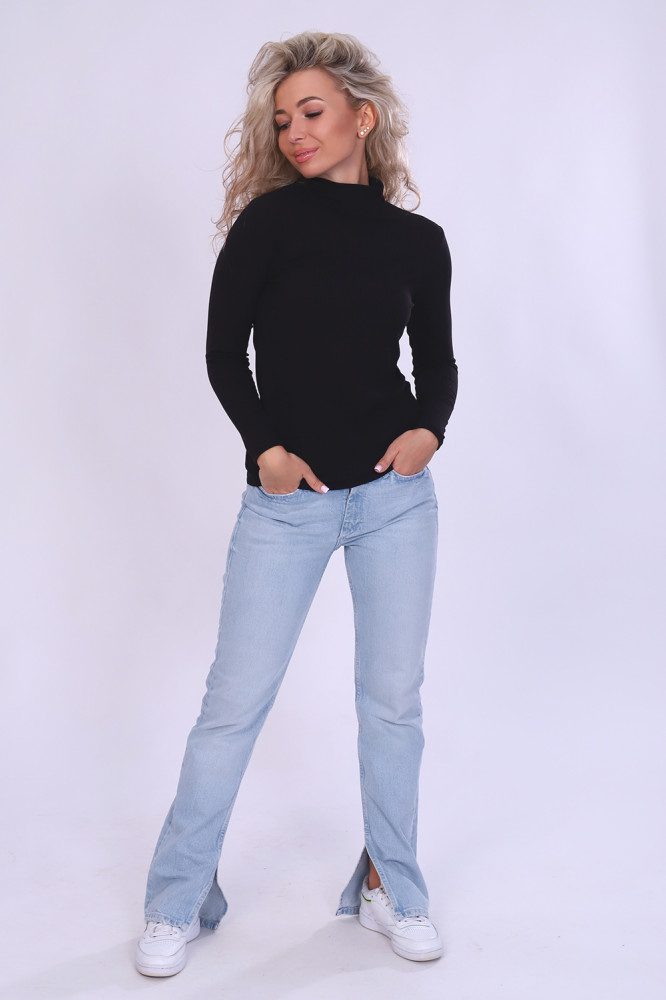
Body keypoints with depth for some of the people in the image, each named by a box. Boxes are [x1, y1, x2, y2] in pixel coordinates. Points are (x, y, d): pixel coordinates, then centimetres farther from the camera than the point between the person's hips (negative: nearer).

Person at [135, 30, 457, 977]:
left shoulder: (419, 240, 7)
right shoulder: (270, 219, -2)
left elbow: (438, 360, 14)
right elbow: (223, 348, -2)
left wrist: (429, 427, -4)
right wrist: (266, 447, -11)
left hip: (396, 494, 3)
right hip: (288, 499, -2)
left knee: (394, 697, 9)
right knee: (236, 698, 1)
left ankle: (389, 886, 28)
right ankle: (178, 900, 18)